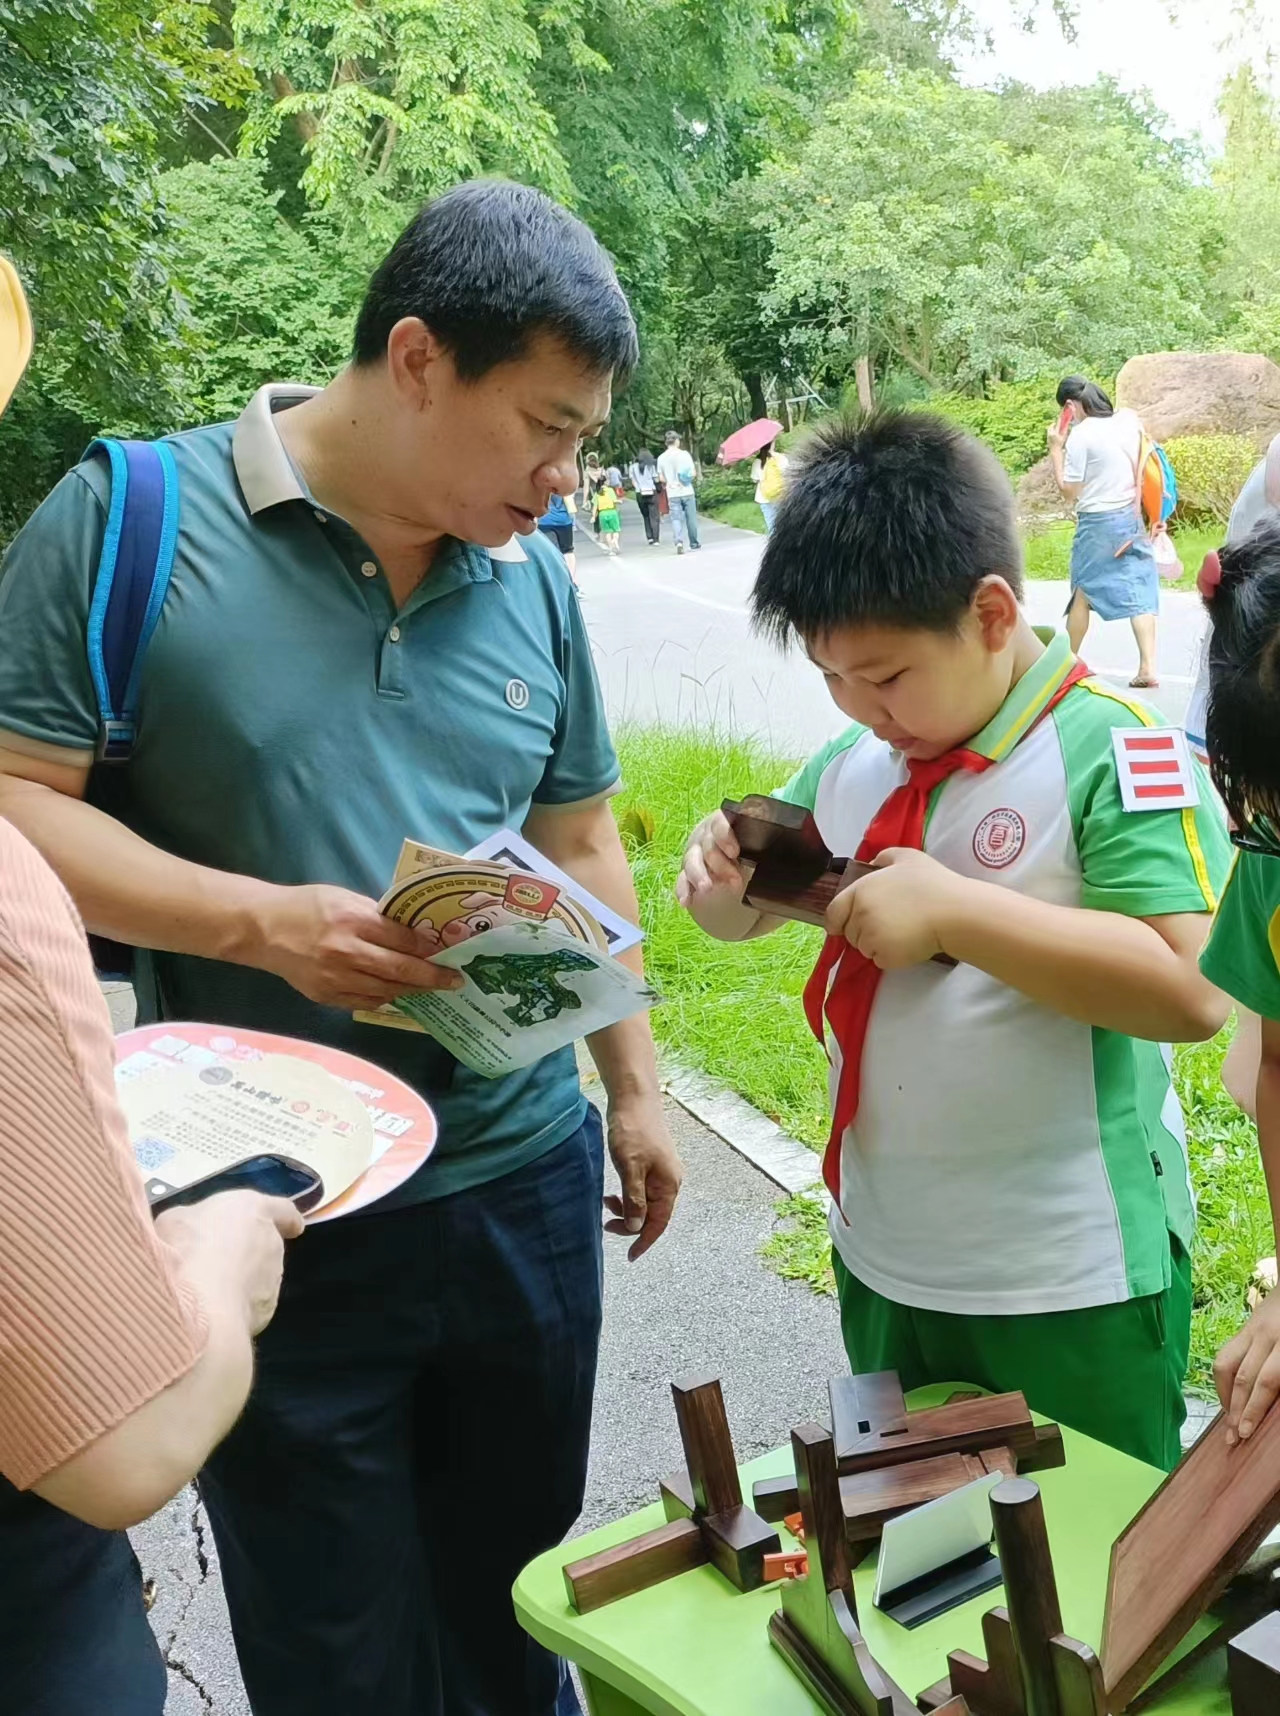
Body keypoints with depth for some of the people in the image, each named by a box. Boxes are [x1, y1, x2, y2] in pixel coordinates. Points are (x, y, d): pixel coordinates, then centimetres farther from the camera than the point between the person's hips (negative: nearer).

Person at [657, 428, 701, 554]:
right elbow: (692, 473, -7)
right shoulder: (684, 454, -7)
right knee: (691, 518, 11)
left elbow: (661, 478, 3)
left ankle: (679, 542, -19)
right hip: (687, 491, -1)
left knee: (676, 519, 1)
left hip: (672, 494, 1)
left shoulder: (662, 458, 0)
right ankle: (694, 542, 21)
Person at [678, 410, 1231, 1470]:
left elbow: (1191, 991, -27)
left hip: (1071, 1293, -6)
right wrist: (722, 874, -8)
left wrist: (953, 912, -30)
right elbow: (747, 915, 15)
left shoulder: (1114, 750, -17)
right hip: (883, 1267, 7)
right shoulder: (852, 764, 3)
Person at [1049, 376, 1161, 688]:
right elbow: (1141, 470, 8)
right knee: (1140, 591, 2)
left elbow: (1069, 490, -10)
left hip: (1097, 522, -4)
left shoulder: (1080, 435, -13)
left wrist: (1056, 450, -4)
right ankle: (1148, 668, -5)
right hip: (1132, 517, 4)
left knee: (1083, 593, 12)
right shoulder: (1129, 420, 3)